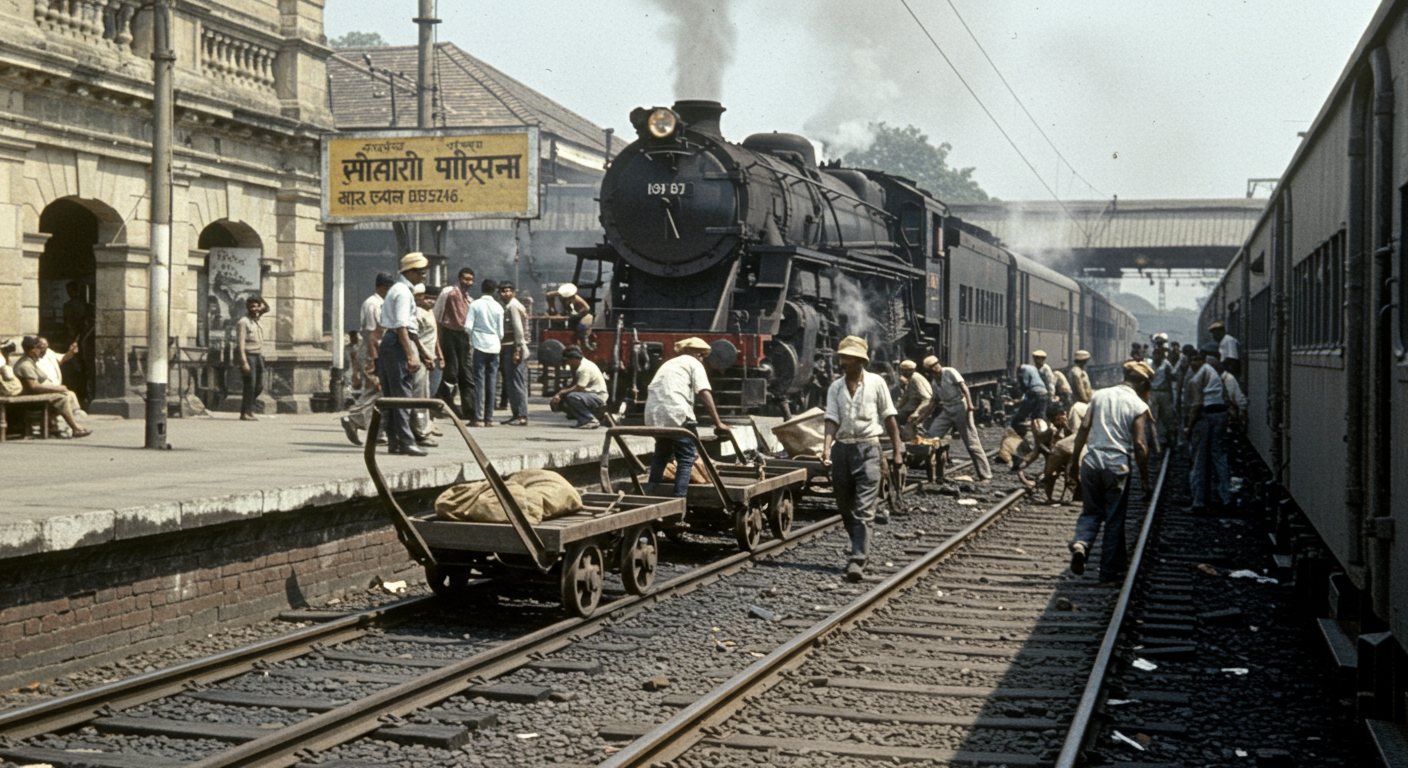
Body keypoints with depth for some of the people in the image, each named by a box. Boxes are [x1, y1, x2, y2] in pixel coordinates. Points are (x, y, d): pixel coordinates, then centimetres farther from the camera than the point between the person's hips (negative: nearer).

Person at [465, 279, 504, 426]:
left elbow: (468, 326, -8)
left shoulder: (475, 305, -4)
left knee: (479, 381, -3)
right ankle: (489, 418, 6)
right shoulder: (498, 307, 3)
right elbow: (501, 331, 5)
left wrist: (470, 342, 8)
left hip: (479, 344, -2)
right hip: (494, 346, 2)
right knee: (492, 381, 5)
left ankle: (479, 417, -8)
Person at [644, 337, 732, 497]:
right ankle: (679, 497, -10)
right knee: (686, 457, 0)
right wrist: (718, 423, -6)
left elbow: (650, 390, 26)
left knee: (661, 453, 23)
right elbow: (704, 393, -3)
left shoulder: (668, 363, 30)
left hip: (652, 414, 7)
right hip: (676, 414, -7)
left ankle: (651, 493, 21)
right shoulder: (694, 363, 10)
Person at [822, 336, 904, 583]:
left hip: (867, 447, -4)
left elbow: (889, 418, 4)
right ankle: (862, 550, 32)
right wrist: (826, 448, -17)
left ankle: (857, 561, -18)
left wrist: (897, 450, 2)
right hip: (842, 448, 4)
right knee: (845, 507, 11)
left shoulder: (876, 383, 1)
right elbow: (832, 420, -1)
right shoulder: (835, 387, 8)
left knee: (864, 509, -12)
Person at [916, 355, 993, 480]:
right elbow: (934, 402, 23)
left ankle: (985, 475, -6)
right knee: (931, 435, -2)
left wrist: (969, 405, -25)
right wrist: (921, 418, 22)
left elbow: (964, 387, -13)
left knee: (971, 442, -8)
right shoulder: (935, 382, 16)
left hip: (960, 407, -8)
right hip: (946, 410, 8)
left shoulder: (950, 372, -5)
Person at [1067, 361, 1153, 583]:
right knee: (1114, 519, 8)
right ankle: (1109, 570, 13)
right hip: (1117, 465, -3)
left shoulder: (1099, 395, 8)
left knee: (1090, 512, 14)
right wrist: (1145, 480, -2)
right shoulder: (1138, 406, -3)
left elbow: (1083, 430, 7)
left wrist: (1075, 460, 14)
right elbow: (1139, 445, -8)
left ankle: (1080, 544, -15)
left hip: (1091, 461, 3)